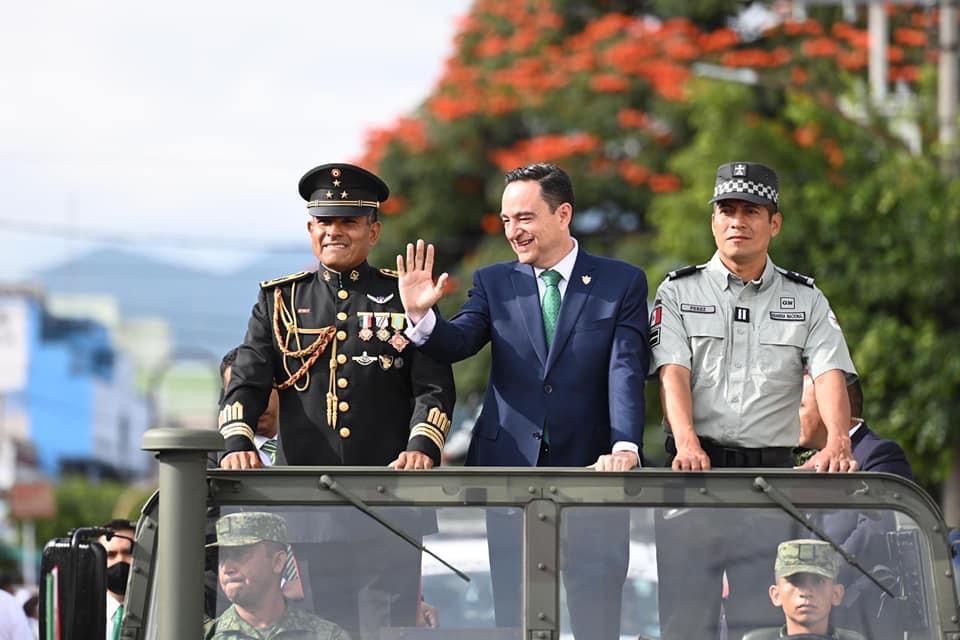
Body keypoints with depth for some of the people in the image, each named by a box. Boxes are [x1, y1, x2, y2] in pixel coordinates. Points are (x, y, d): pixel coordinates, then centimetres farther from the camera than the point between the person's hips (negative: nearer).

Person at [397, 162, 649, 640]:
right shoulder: (493, 283, 8)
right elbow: (456, 343, -6)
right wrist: (421, 316, -27)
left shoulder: (622, 283, 2)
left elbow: (627, 370, -9)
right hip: (511, 465, 2)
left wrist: (624, 448, -23)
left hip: (591, 466, -2)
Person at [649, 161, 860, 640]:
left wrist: (837, 445, -23)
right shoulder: (678, 291, 8)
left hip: (771, 470, 1)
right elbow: (673, 374, -5)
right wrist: (688, 447, -23)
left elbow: (831, 375, -3)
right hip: (695, 467, -1)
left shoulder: (805, 300, 11)